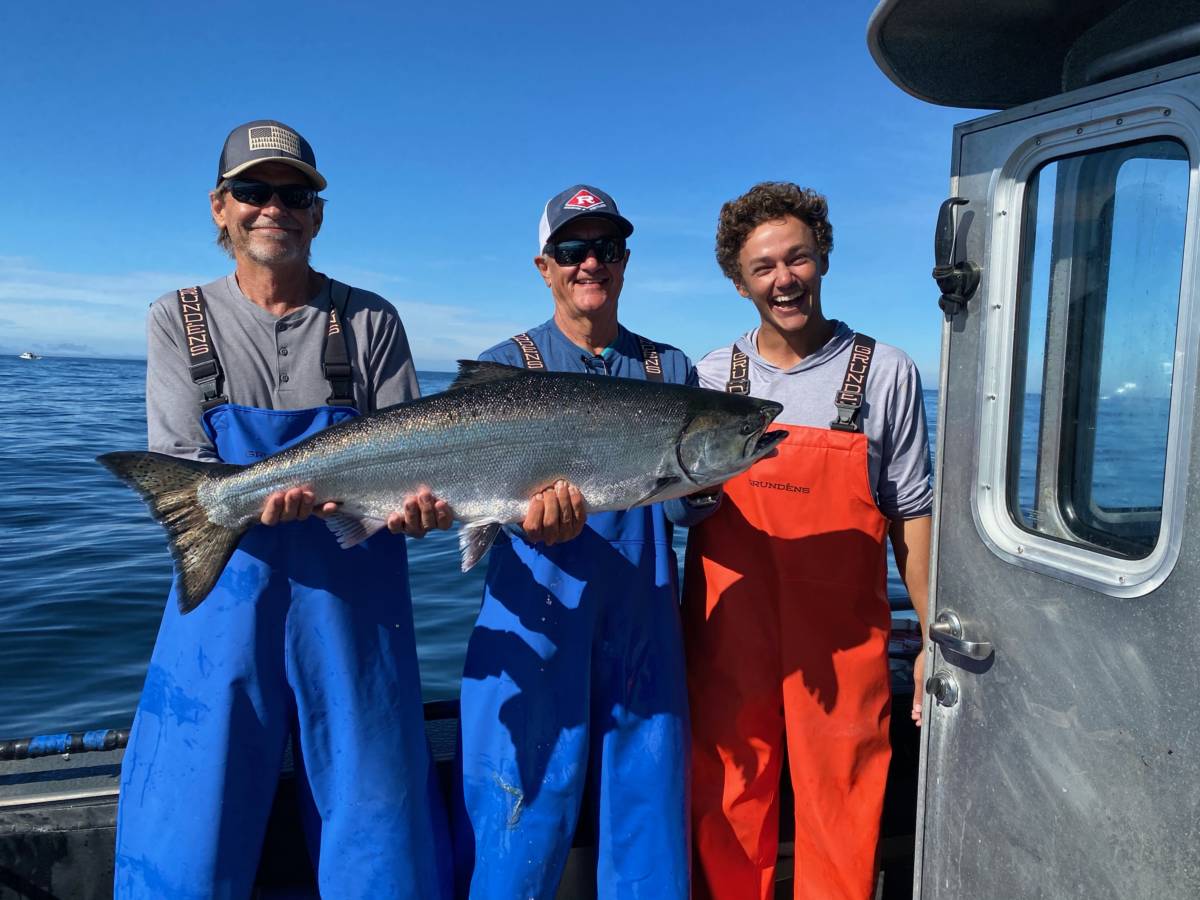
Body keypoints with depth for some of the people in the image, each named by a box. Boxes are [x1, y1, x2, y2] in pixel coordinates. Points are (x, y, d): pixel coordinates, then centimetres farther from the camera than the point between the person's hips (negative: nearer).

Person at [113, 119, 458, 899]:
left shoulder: (370, 321, 4)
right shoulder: (180, 320, 6)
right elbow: (177, 471, -2)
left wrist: (416, 502, -21)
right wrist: (256, 498, -23)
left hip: (354, 600, 0)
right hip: (229, 595, 1)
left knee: (380, 823, 7)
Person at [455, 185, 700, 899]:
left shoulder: (669, 370, 10)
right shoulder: (507, 367, 3)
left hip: (643, 622, 3)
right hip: (537, 619, -2)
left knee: (649, 813, 11)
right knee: (523, 825, 4)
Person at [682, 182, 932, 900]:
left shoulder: (887, 373, 0)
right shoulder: (711, 377, 3)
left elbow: (911, 513, 3)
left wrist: (932, 639, 1)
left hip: (843, 642, -1)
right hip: (728, 634, 1)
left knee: (842, 825, 9)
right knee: (726, 817, 11)